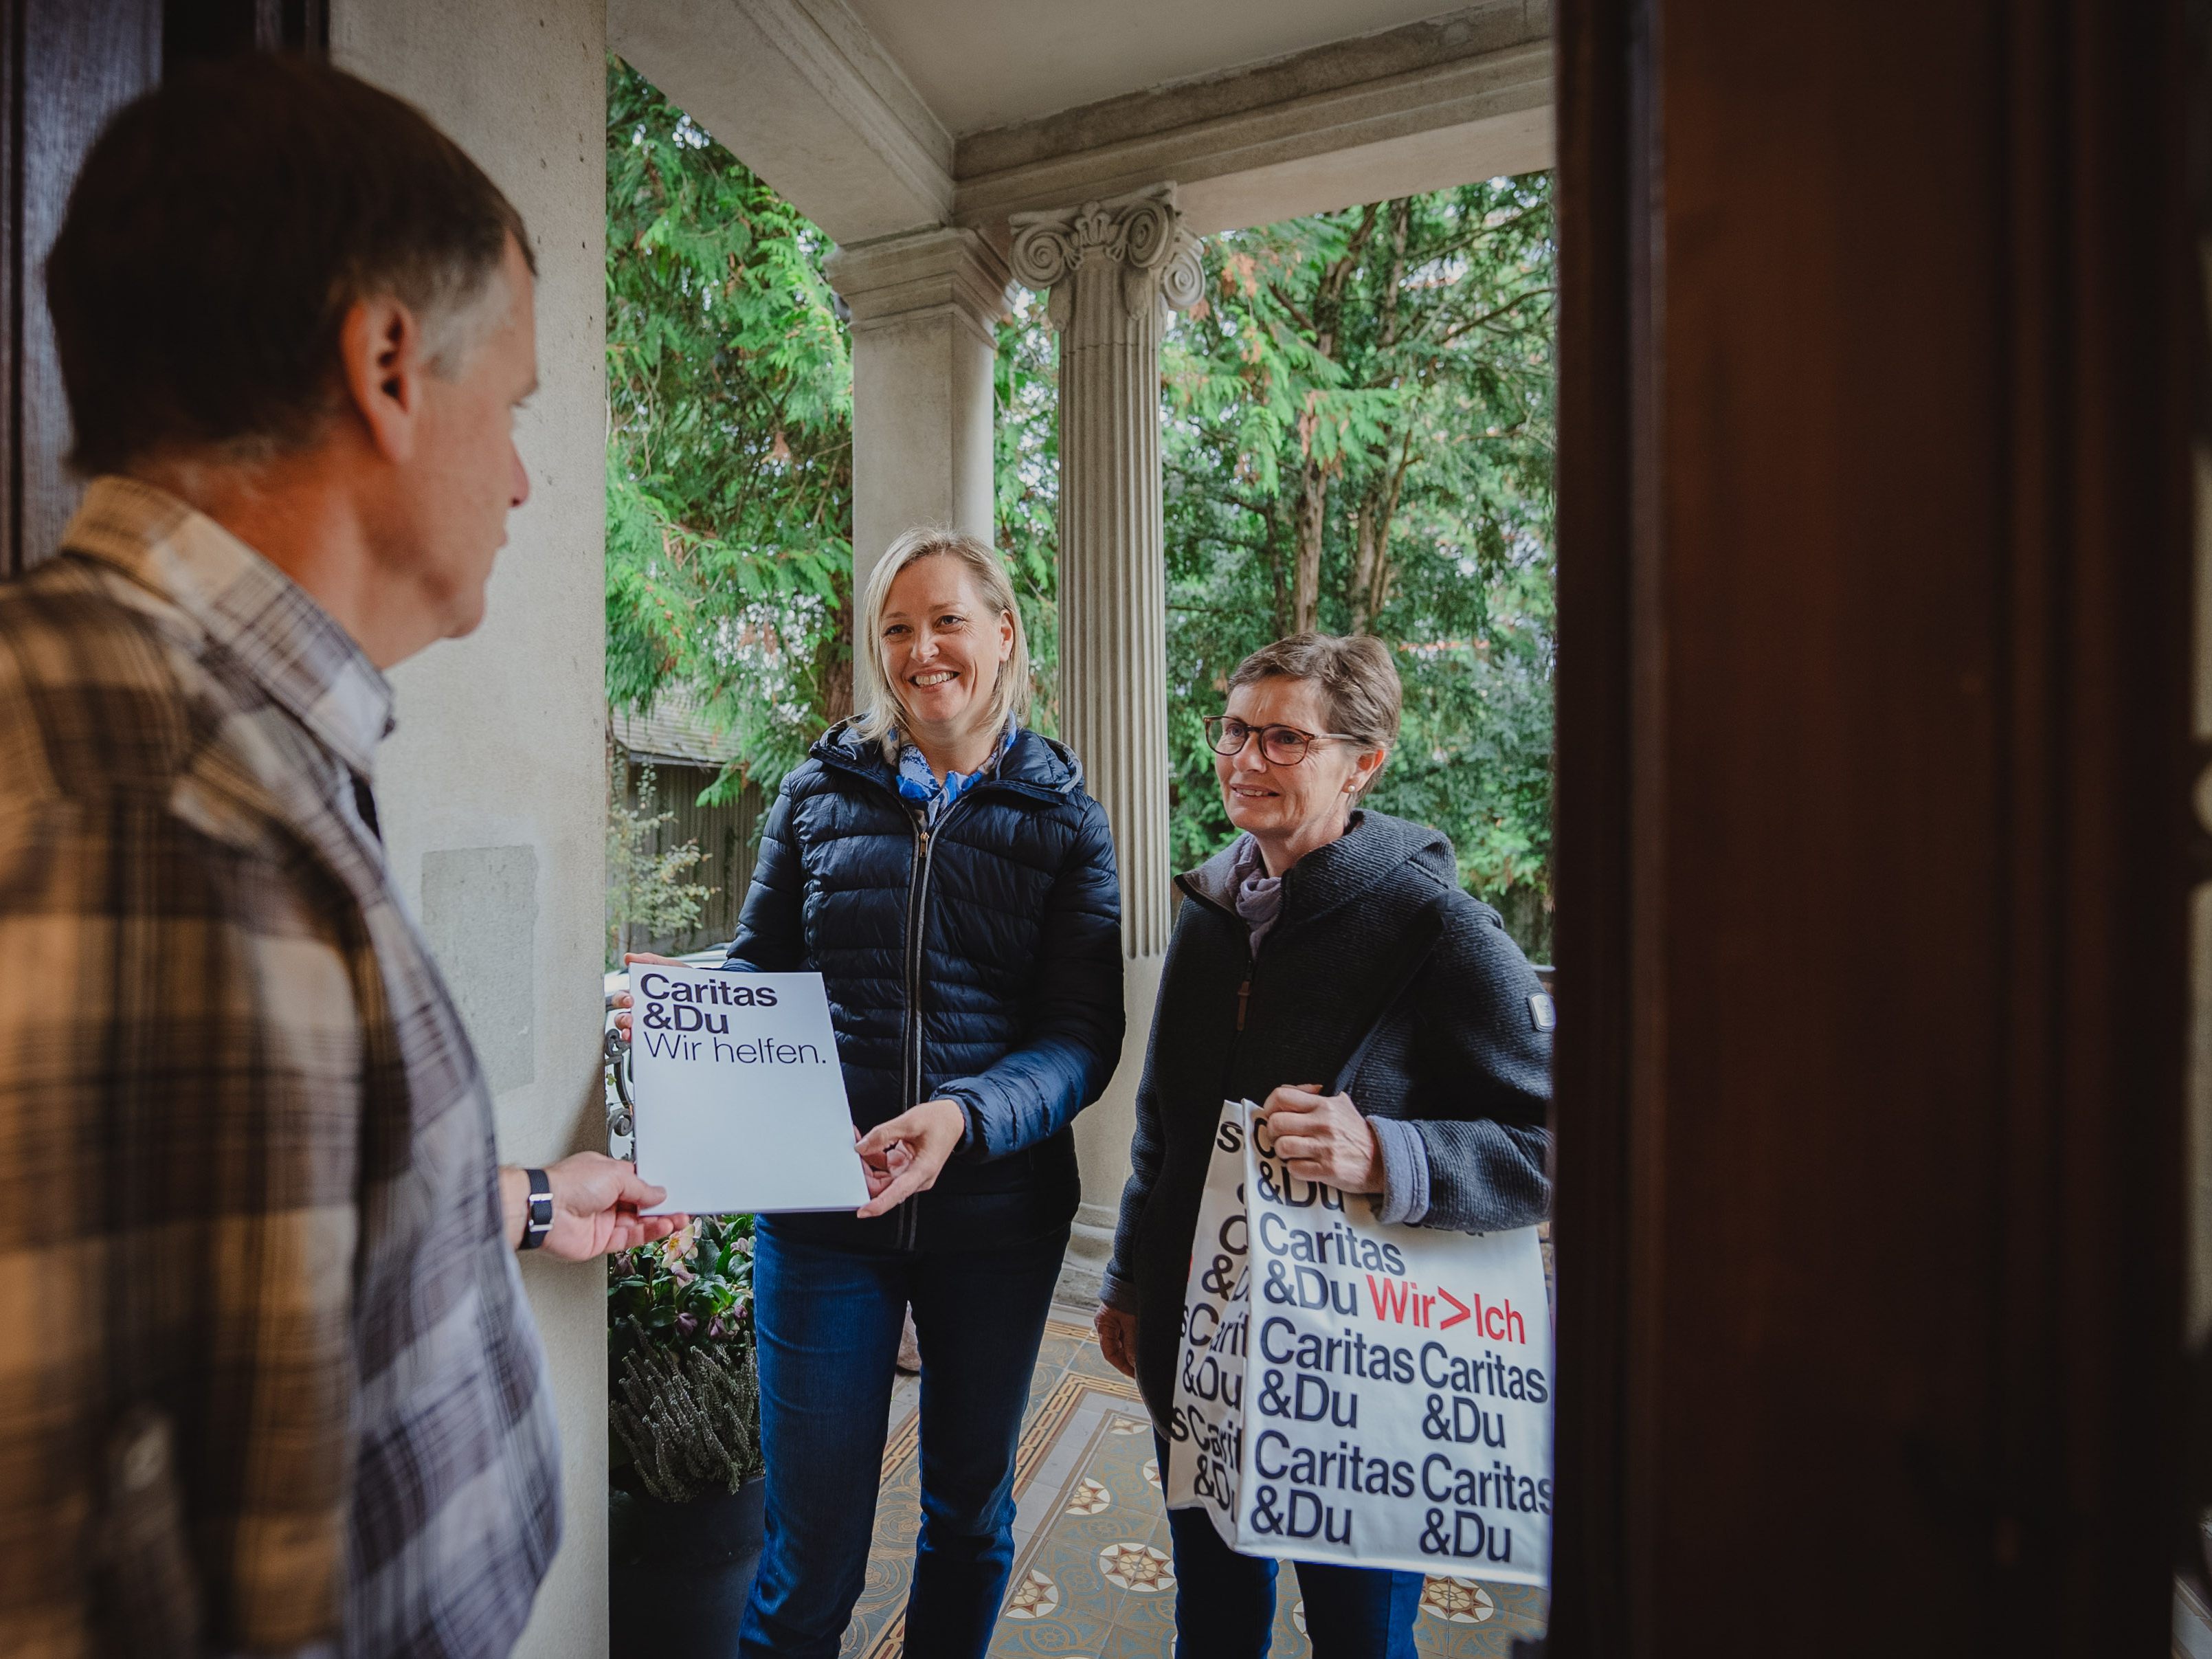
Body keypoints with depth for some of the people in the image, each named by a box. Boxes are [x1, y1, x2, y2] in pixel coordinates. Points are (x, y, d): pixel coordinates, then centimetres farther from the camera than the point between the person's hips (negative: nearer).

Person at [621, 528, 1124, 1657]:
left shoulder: (1061, 817, -1)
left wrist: (969, 1117, -26)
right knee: (812, 1552, 8)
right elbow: (754, 971, 9)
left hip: (998, 1213, 1)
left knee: (970, 1512, 22)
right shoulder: (819, 791, 3)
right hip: (822, 1207, 0)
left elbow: (1084, 1034, -8)